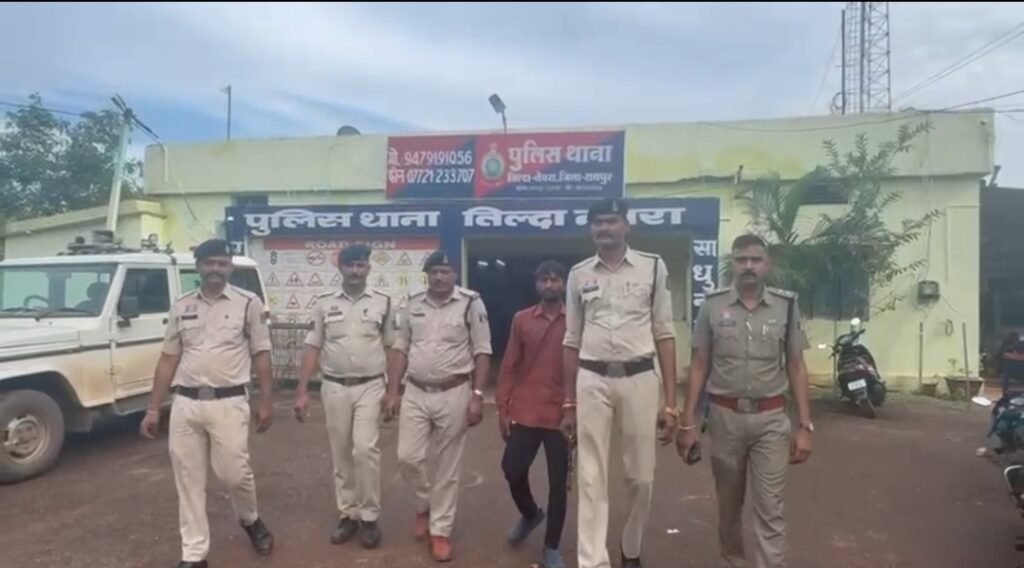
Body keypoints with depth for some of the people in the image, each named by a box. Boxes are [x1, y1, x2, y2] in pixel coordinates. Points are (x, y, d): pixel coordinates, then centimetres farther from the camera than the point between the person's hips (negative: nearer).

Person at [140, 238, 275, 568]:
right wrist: (153, 409, 8)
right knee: (188, 481, 9)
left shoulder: (248, 303, -2)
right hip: (185, 404, 4)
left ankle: (250, 520, 34)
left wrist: (266, 402, -5)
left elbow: (261, 355, 0)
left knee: (235, 474, 1)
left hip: (229, 403, -3)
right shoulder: (181, 308, 8)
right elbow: (168, 360, 11)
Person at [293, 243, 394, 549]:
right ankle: (348, 514, 22)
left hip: (370, 387, -2)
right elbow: (313, 348, 4)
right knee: (341, 455, 9)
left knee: (365, 449, -11)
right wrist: (302, 391, 0)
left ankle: (369, 517, 4)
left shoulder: (383, 302, 0)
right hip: (334, 388, 2)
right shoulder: (324, 303, 3)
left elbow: (392, 348, 4)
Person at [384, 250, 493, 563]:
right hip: (415, 393, 3)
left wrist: (477, 396, -11)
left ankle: (440, 531, 21)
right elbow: (400, 350, 9)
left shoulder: (471, 303, -7)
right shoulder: (412, 304, 4)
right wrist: (392, 393, 5)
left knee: (448, 467, 6)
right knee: (408, 457, 2)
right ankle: (424, 503, 33)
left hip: (453, 394, -3)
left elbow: (482, 353, -6)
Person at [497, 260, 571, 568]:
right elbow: (509, 366, 6)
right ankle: (530, 514, 38)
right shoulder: (521, 319, 4)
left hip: (563, 414, -1)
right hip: (525, 412, 2)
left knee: (559, 482, 5)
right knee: (513, 470, 5)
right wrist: (503, 408, 1)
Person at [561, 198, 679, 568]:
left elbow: (664, 335, 1)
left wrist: (671, 403, -3)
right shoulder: (578, 274, 6)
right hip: (592, 380, 1)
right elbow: (572, 340, 10)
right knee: (592, 479, 3)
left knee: (641, 477, 12)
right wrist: (567, 404, 9)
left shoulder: (653, 267, 0)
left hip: (639, 378, 0)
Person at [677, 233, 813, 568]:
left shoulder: (787, 306, 0)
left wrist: (804, 426, -2)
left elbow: (796, 368, 3)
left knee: (770, 509, 1)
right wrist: (688, 422, -3)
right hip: (725, 416, 1)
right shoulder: (712, 307, -2)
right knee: (728, 505, 16)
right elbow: (699, 367, 1)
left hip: (771, 419, -1)